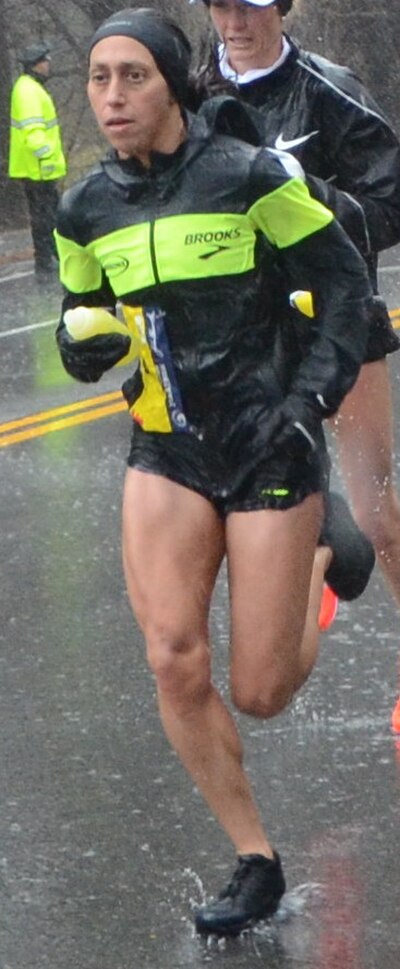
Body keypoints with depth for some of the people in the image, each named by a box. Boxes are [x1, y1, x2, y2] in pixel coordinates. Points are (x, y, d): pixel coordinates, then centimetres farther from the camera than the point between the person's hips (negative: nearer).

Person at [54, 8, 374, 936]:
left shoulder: (248, 175, -12)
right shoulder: (88, 208, 2)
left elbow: (343, 280, -5)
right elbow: (82, 317, 15)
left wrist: (313, 399, -13)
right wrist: (83, 342, -9)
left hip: (269, 449, -4)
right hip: (167, 452, 4)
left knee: (260, 693, -3)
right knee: (175, 662, -13)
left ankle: (316, 567, 32)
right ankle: (256, 863, 2)